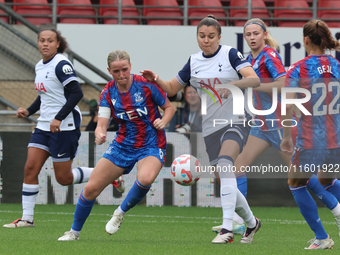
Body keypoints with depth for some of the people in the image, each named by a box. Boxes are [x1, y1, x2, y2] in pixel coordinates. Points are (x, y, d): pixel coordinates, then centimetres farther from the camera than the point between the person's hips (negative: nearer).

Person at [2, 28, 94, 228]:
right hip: (44, 125, 8)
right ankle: (27, 218, 0)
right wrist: (29, 111, 12)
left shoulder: (61, 65, -14)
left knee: (64, 178, -3)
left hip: (64, 127, -8)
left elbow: (76, 93, -21)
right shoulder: (40, 66, 13)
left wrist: (59, 118, -26)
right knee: (30, 168, -3)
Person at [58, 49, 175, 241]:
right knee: (91, 189, -3)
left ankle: (121, 212, -9)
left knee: (145, 179, -37)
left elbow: (170, 107, 0)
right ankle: (74, 232, 20)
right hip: (124, 145, 4)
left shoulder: (146, 85, -13)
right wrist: (99, 134, -33)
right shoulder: (108, 93, -4)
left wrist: (163, 121, -21)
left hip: (151, 146, -4)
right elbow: (102, 124, -9)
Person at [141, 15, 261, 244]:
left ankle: (227, 228, -37)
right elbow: (172, 88, 16)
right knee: (225, 183, 8)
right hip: (211, 128, 6)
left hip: (235, 121, -6)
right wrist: (155, 80, -4)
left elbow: (255, 80, -18)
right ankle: (251, 222, 33)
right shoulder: (194, 62, 9)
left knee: (224, 163, -31)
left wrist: (234, 84, -35)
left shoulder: (230, 54, -6)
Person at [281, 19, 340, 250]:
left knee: (296, 183, 19)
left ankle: (322, 237, 13)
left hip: (311, 139, -4)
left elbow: (287, 104, -14)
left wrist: (287, 136, -4)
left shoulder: (298, 69, -8)